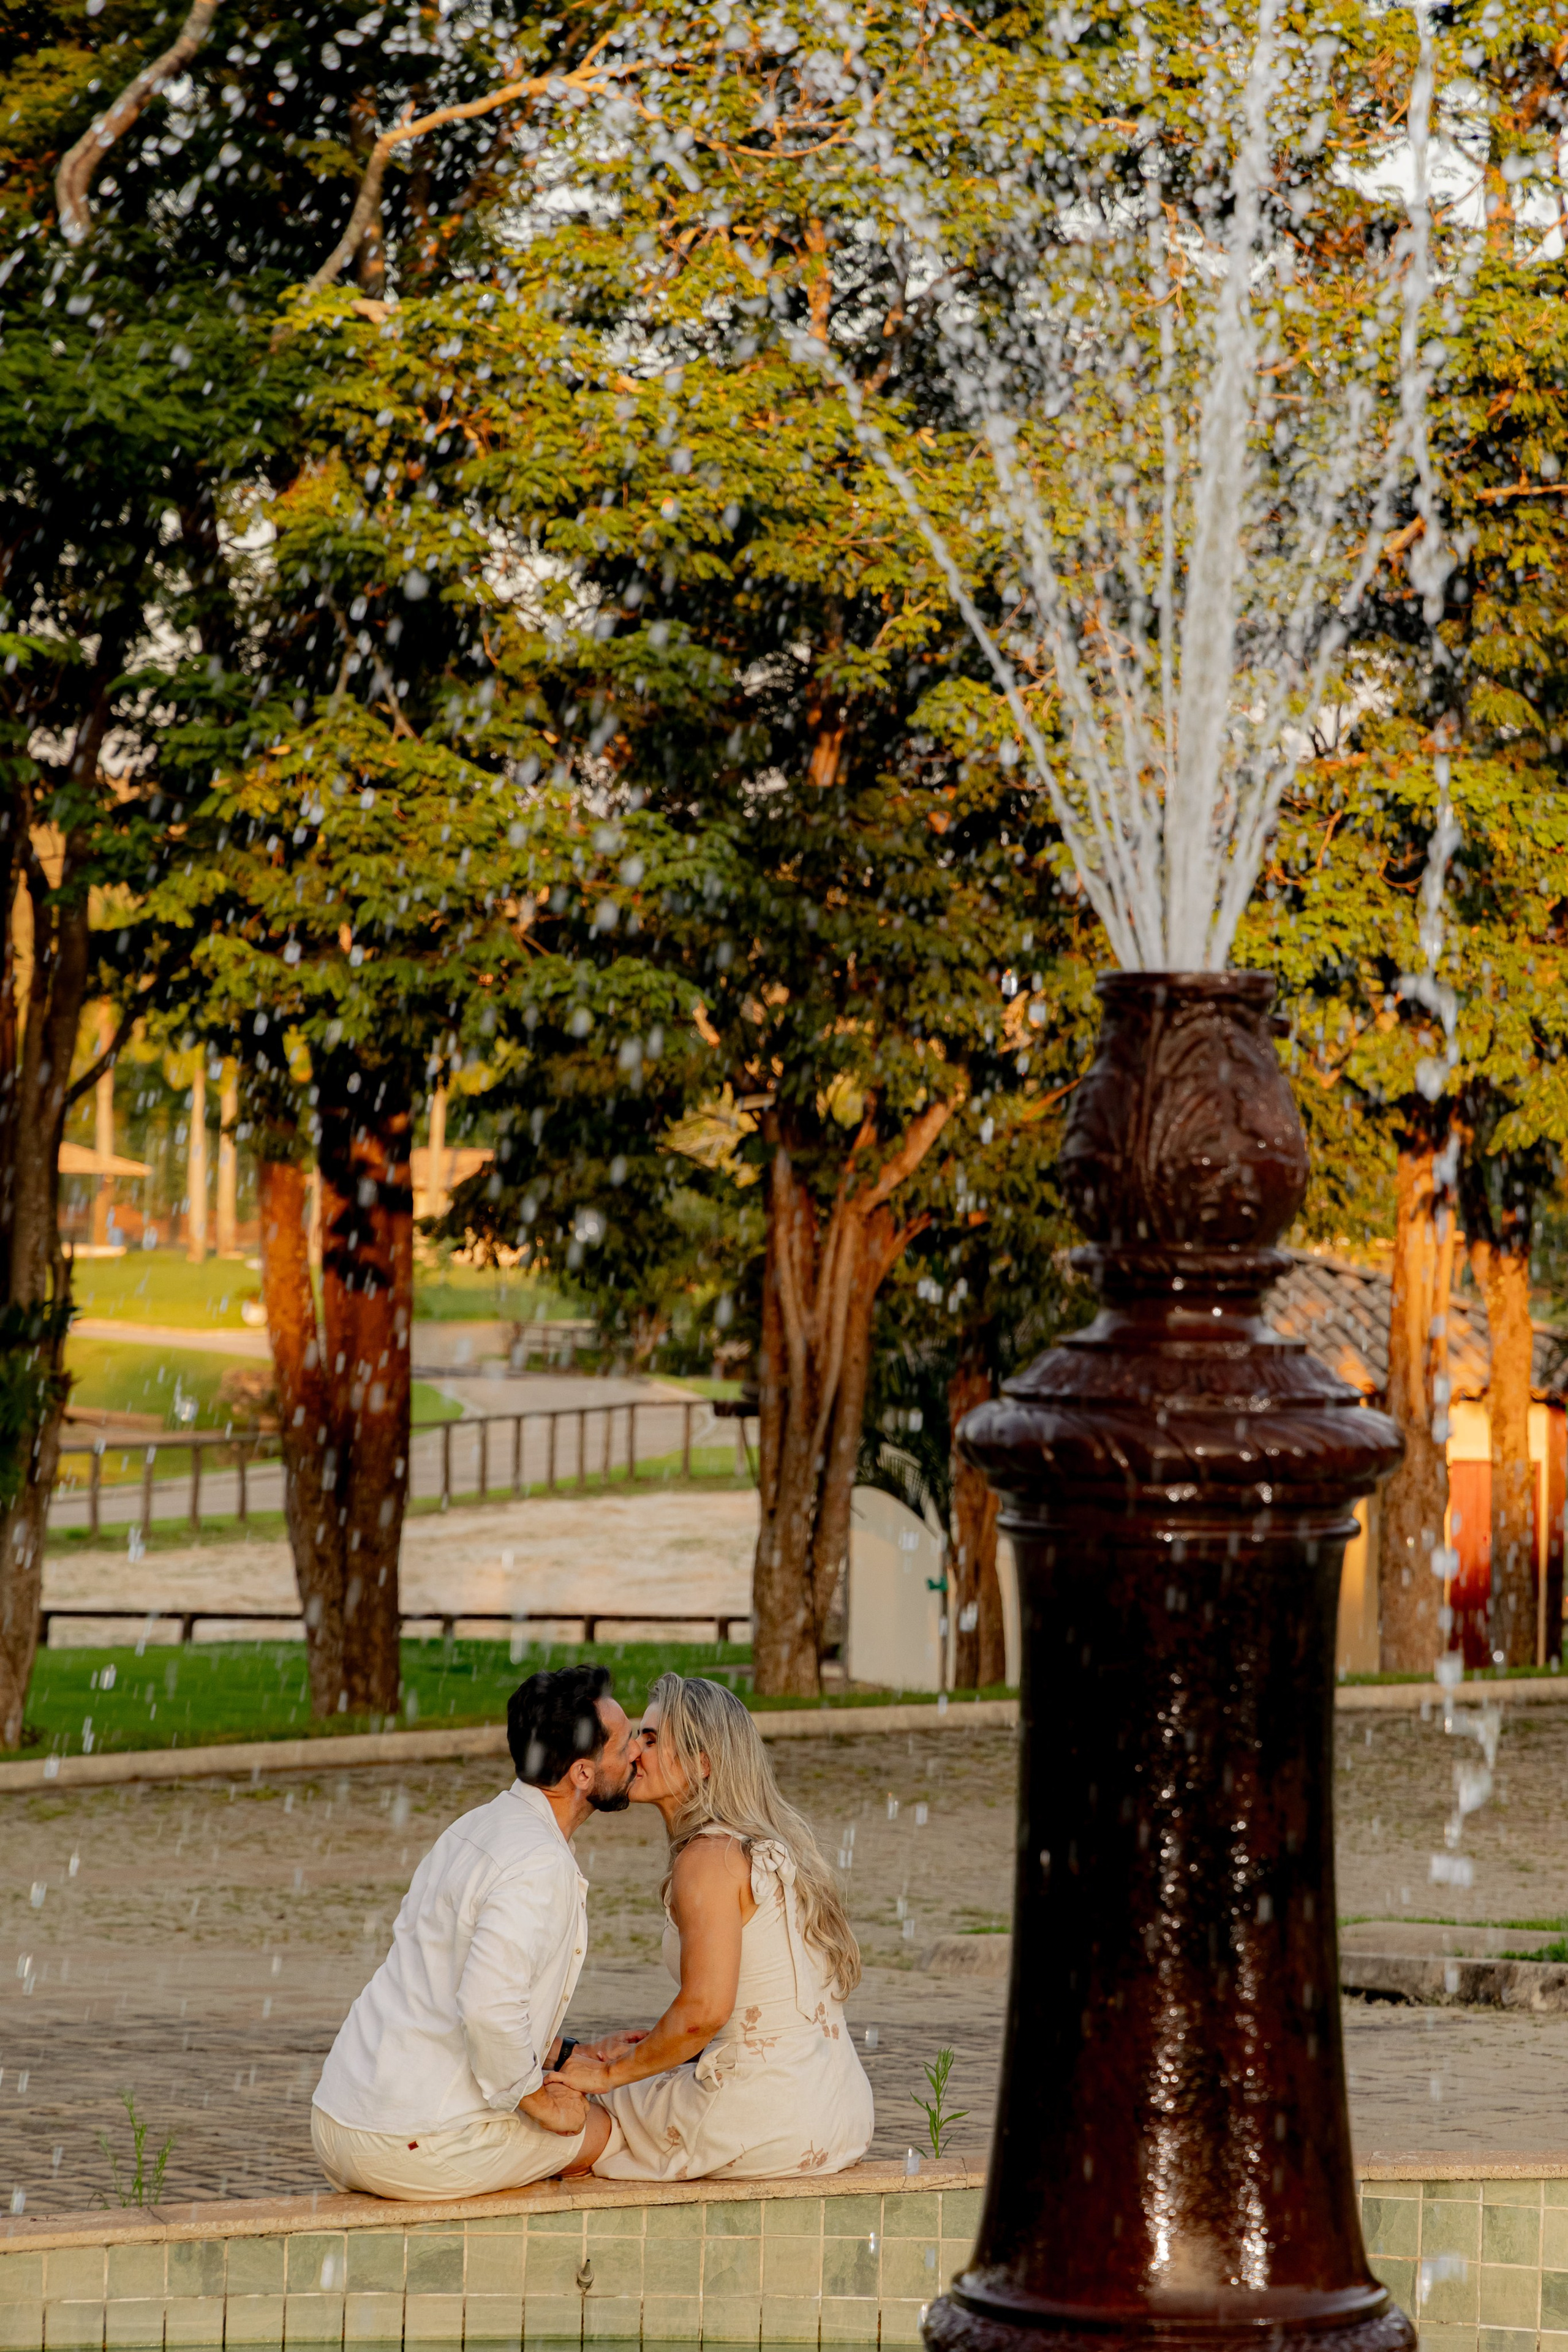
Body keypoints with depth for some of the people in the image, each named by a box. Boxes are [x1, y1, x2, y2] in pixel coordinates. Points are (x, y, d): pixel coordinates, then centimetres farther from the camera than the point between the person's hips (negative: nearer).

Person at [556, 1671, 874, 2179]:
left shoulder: (710, 1857, -14)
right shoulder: (776, 1843, 15)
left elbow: (705, 2008, -21)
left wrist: (612, 2073, -8)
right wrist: (649, 2047, 15)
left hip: (771, 2123, -9)